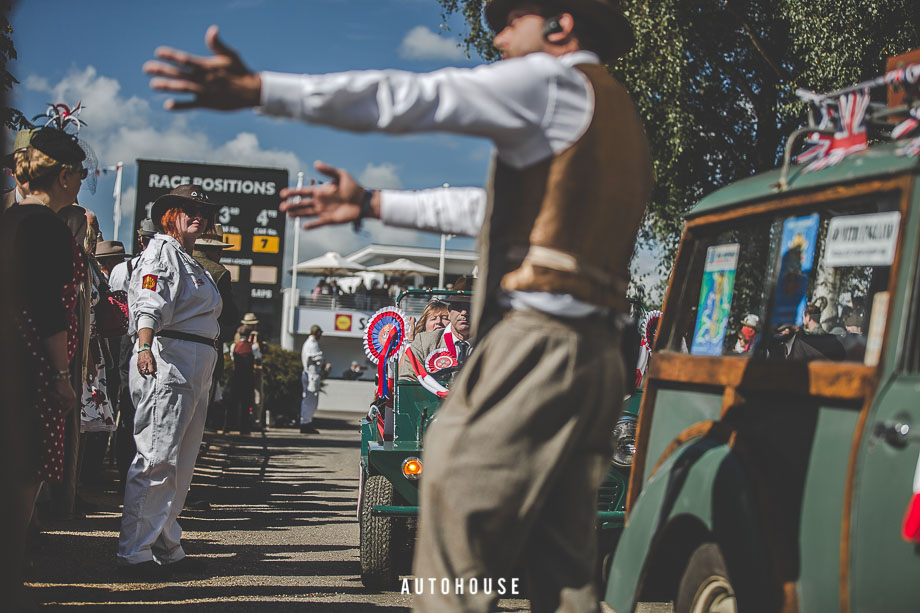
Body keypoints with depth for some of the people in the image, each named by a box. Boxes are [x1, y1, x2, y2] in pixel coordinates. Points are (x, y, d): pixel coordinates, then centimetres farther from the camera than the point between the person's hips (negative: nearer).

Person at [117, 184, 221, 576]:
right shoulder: (163, 250, -3)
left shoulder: (191, 264, 26)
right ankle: (134, 551, -9)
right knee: (157, 458, -12)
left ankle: (166, 548, 18)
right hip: (166, 362, -10)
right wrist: (145, 346, -36)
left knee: (180, 464, 11)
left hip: (194, 373, 10)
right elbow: (150, 304, -20)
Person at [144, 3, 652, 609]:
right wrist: (372, 204, 34)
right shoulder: (621, 117, 28)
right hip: (595, 354, 9)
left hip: (538, 339, -9)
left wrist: (258, 89, -11)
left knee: (454, 558, -10)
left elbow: (411, 98, -8)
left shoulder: (553, 80, 1)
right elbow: (501, 209, 31)